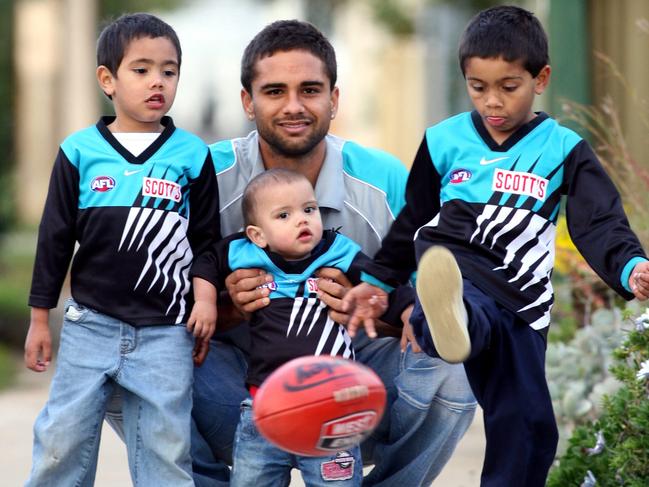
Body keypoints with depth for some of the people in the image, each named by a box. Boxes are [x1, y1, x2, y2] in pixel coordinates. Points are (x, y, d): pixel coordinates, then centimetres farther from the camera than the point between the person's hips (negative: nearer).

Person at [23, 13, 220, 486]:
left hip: (165, 331, 0)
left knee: (164, 447, 2)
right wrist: (40, 319, 7)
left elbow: (207, 236, 8)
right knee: (63, 439, 1)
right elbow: (55, 237, 6)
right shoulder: (80, 152, 0)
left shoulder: (192, 155, 0)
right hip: (90, 323, 1)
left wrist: (205, 292, -6)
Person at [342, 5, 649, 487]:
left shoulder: (564, 150, 4)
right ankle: (450, 324, -76)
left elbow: (600, 225, -5)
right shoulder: (444, 141, 9)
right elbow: (413, 220, 21)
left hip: (520, 303, 2)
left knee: (525, 423, 1)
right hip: (456, 277, -2)